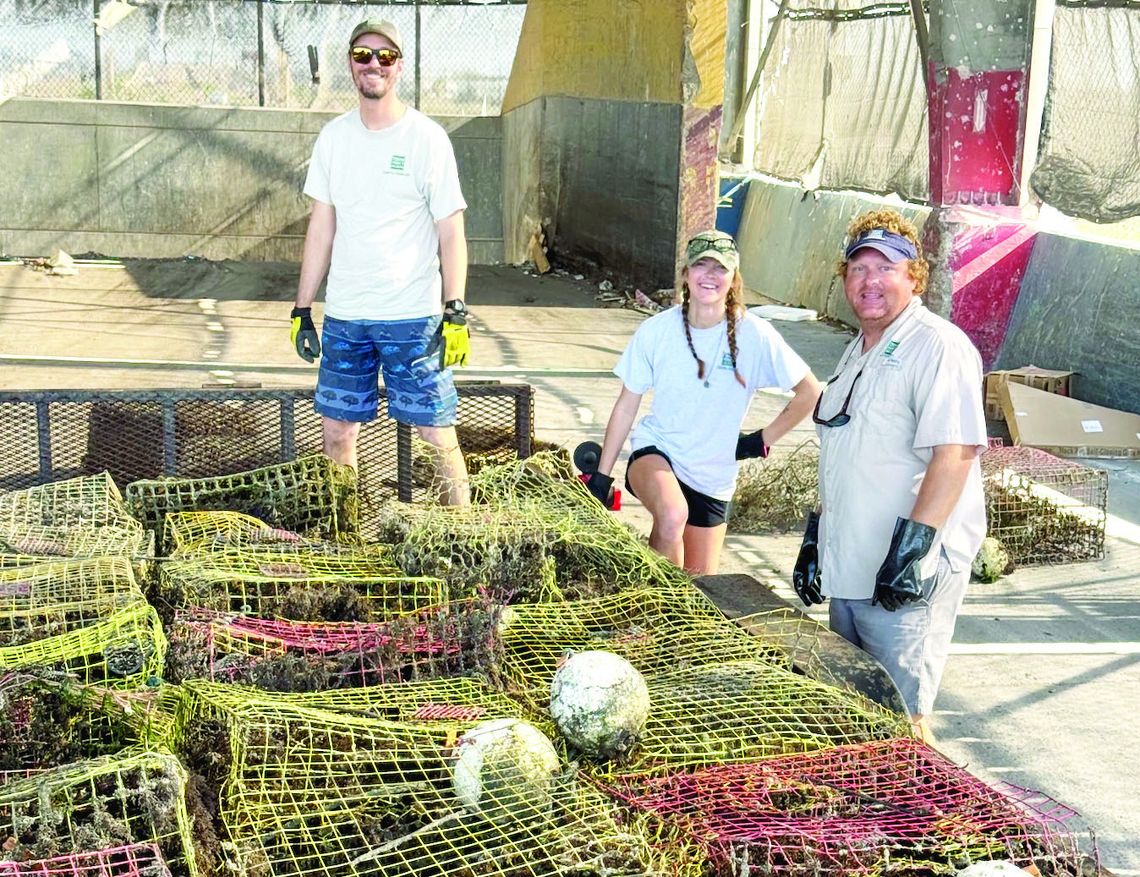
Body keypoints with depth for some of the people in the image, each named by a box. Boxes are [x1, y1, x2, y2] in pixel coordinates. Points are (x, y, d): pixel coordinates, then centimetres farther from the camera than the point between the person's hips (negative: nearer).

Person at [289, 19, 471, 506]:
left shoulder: (426, 138, -4)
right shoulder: (334, 136, 8)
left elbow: (451, 233, -5)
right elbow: (321, 227, 11)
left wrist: (456, 314, -12)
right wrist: (303, 310, 8)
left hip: (412, 317, -4)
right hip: (344, 315, 4)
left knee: (437, 433, -2)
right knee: (336, 432, 9)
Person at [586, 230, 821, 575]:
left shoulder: (755, 336, -14)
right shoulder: (656, 330, -11)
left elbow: (809, 391, -3)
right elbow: (627, 404, -2)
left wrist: (763, 440, -2)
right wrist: (601, 475, -1)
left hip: (713, 476, 2)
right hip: (655, 448, -2)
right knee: (673, 515, -35)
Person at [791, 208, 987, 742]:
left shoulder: (940, 347, -12)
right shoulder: (857, 353, 17)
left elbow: (955, 452, -22)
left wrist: (915, 546, -28)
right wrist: (815, 537, 22)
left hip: (906, 577, -9)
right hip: (849, 570, 9)